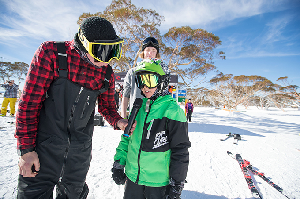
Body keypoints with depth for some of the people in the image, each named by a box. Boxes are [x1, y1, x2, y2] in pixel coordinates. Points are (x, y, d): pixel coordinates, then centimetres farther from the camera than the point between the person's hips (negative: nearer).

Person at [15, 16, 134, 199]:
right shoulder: (51, 53, -15)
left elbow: (106, 105, 9)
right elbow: (30, 101, -13)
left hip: (80, 148, 4)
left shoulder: (107, 74, -5)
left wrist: (117, 121, -12)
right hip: (45, 144, -3)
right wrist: (26, 148, -12)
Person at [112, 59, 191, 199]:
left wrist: (176, 184, -9)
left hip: (158, 182, -5)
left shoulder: (173, 111, -16)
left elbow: (180, 151, -12)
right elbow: (127, 137, 11)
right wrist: (118, 163, 10)